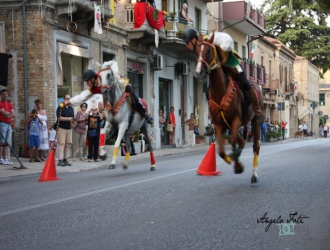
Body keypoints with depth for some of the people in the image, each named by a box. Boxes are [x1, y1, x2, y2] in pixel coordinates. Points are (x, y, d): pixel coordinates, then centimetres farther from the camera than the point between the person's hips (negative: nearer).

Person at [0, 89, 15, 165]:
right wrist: (10, 113, 4)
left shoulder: (10, 104, 18)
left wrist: (8, 115, -10)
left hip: (9, 124, 7)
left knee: (7, 142, 5)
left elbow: (13, 114, 8)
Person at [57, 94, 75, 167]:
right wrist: (68, 119, -17)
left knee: (68, 144, 4)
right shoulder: (60, 107, -3)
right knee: (62, 144, -11)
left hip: (69, 128, 6)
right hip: (62, 128, -6)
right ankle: (60, 160, -12)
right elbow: (59, 118, -13)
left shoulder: (71, 109, 15)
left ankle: (65, 159, 12)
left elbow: (72, 118, 15)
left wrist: (72, 120, -8)